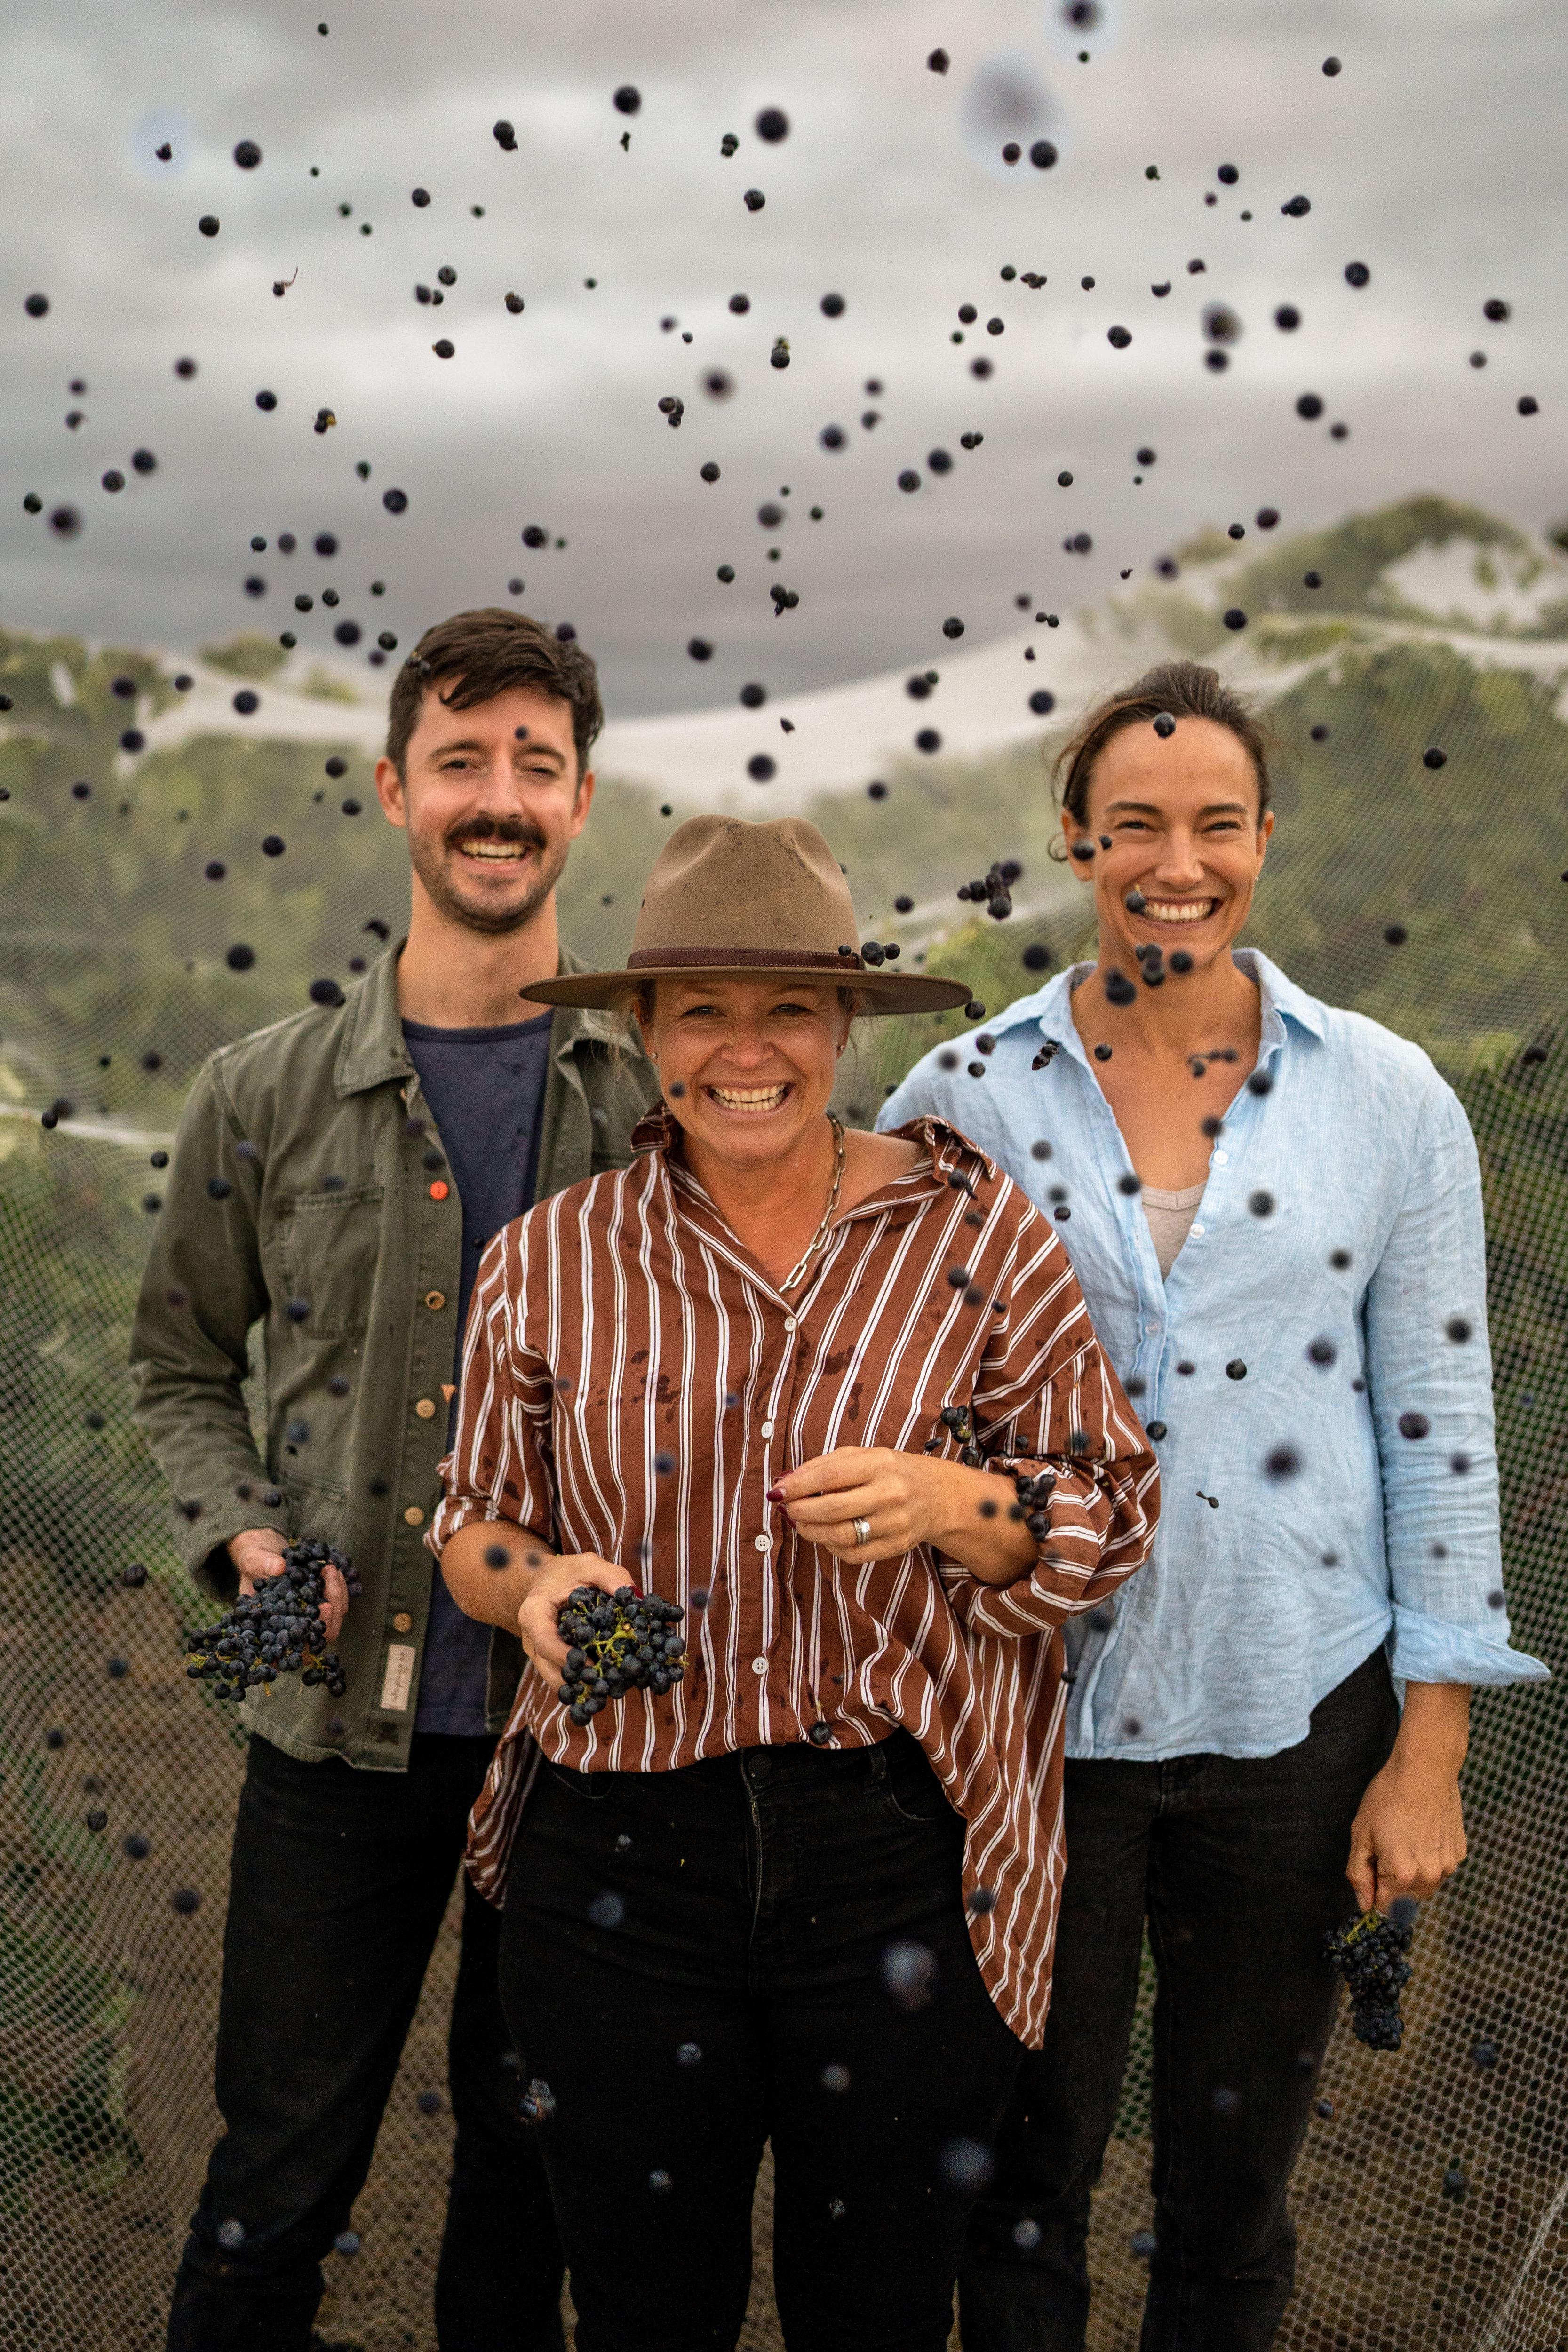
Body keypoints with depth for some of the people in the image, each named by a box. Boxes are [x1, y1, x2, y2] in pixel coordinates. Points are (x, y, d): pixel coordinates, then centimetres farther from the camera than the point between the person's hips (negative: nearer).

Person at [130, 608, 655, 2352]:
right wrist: (245, 1536, -4)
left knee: (530, 2159, 17)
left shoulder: (660, 1097, -1)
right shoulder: (262, 1099, 0)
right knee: (279, 2178, 10)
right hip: (342, 1715, 0)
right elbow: (181, 1365, 12)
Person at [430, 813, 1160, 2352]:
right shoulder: (547, 1261, 2)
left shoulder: (975, 1231, -3)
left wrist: (951, 1503, -18)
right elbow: (474, 1524, 12)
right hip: (614, 1858, 1)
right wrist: (537, 1583, -10)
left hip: (904, 1860, -1)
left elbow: (1115, 1512, 1)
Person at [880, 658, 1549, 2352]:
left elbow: (1440, 1426, 1)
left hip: (1296, 1709, 0)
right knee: (1027, 2161, 13)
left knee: (1235, 2174, 15)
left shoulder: (1387, 1099, -1)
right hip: (1033, 1707, 0)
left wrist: (1431, 1750, -2)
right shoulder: (959, 1102, -2)